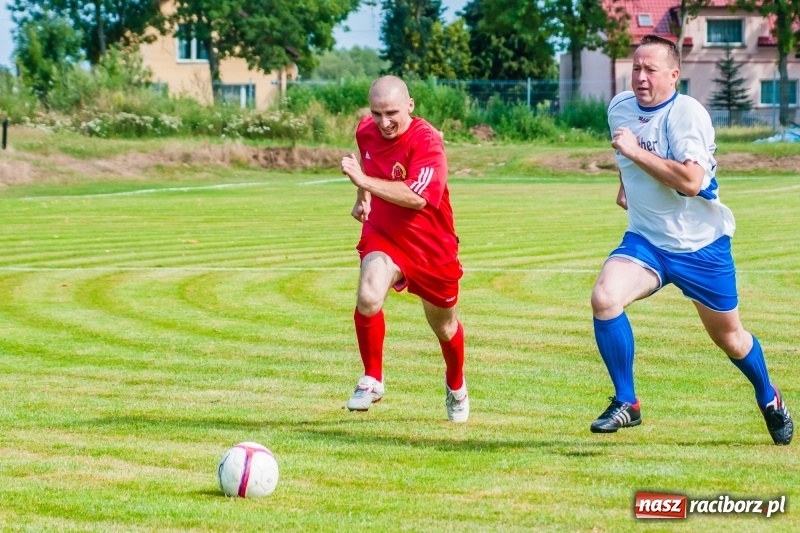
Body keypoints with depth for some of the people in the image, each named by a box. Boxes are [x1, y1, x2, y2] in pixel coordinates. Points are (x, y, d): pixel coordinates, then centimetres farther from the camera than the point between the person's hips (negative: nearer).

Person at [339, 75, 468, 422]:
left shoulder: (427, 141, -24)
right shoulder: (366, 131, -5)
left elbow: (418, 197, -38)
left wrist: (365, 182, -41)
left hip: (431, 245, -3)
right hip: (382, 235, 3)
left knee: (443, 325, 17)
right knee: (368, 298, -28)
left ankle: (456, 386, 48)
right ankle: (372, 380, -7)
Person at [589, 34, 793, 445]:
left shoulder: (687, 114, -20)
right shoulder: (619, 108, 1)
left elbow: (691, 181, -33)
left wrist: (636, 152, -31)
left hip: (701, 245, -4)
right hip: (644, 240, 4)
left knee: (729, 338, 11)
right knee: (604, 298, -24)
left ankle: (769, 400, 42)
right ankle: (626, 403, -10)